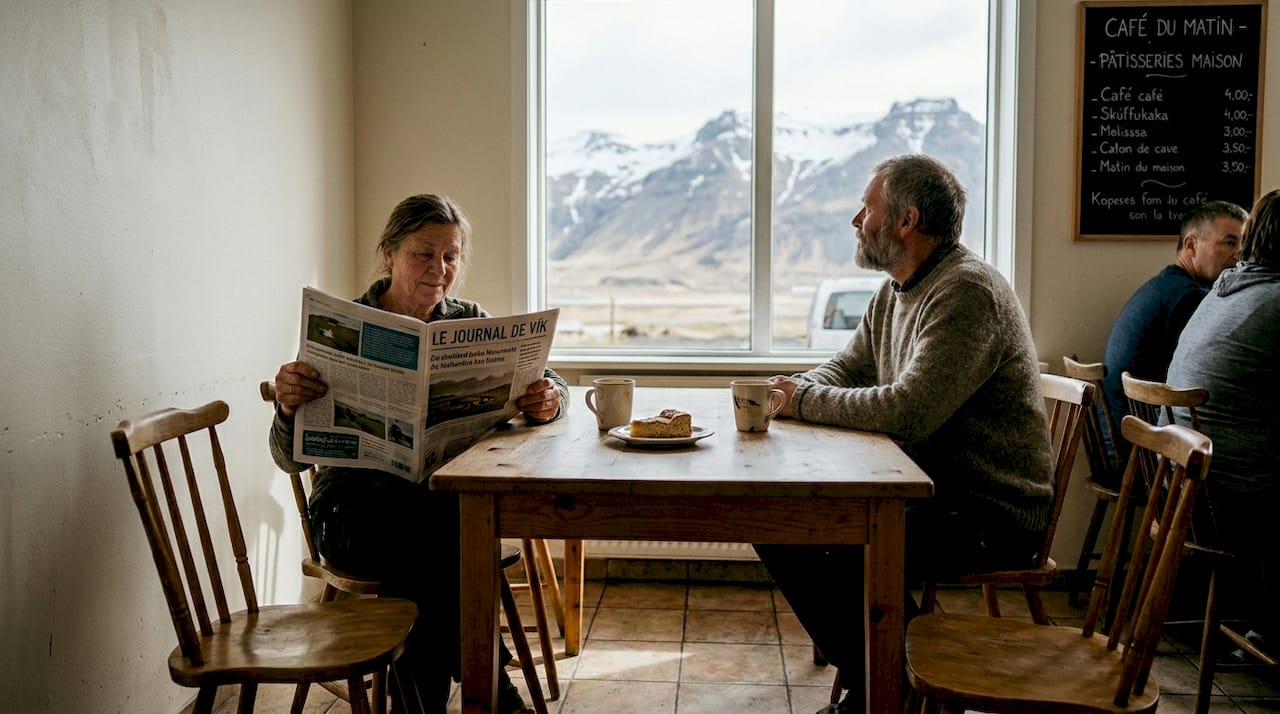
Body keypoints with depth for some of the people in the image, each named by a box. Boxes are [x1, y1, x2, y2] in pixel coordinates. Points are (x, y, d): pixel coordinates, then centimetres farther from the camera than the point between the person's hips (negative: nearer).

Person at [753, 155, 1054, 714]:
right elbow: (843, 370, 18)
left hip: (992, 515, -9)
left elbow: (908, 411, -30)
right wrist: (792, 391, -5)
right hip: (927, 489, 10)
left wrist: (805, 401, -16)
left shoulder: (967, 292, -20)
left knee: (842, 551, -28)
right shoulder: (895, 293, 11)